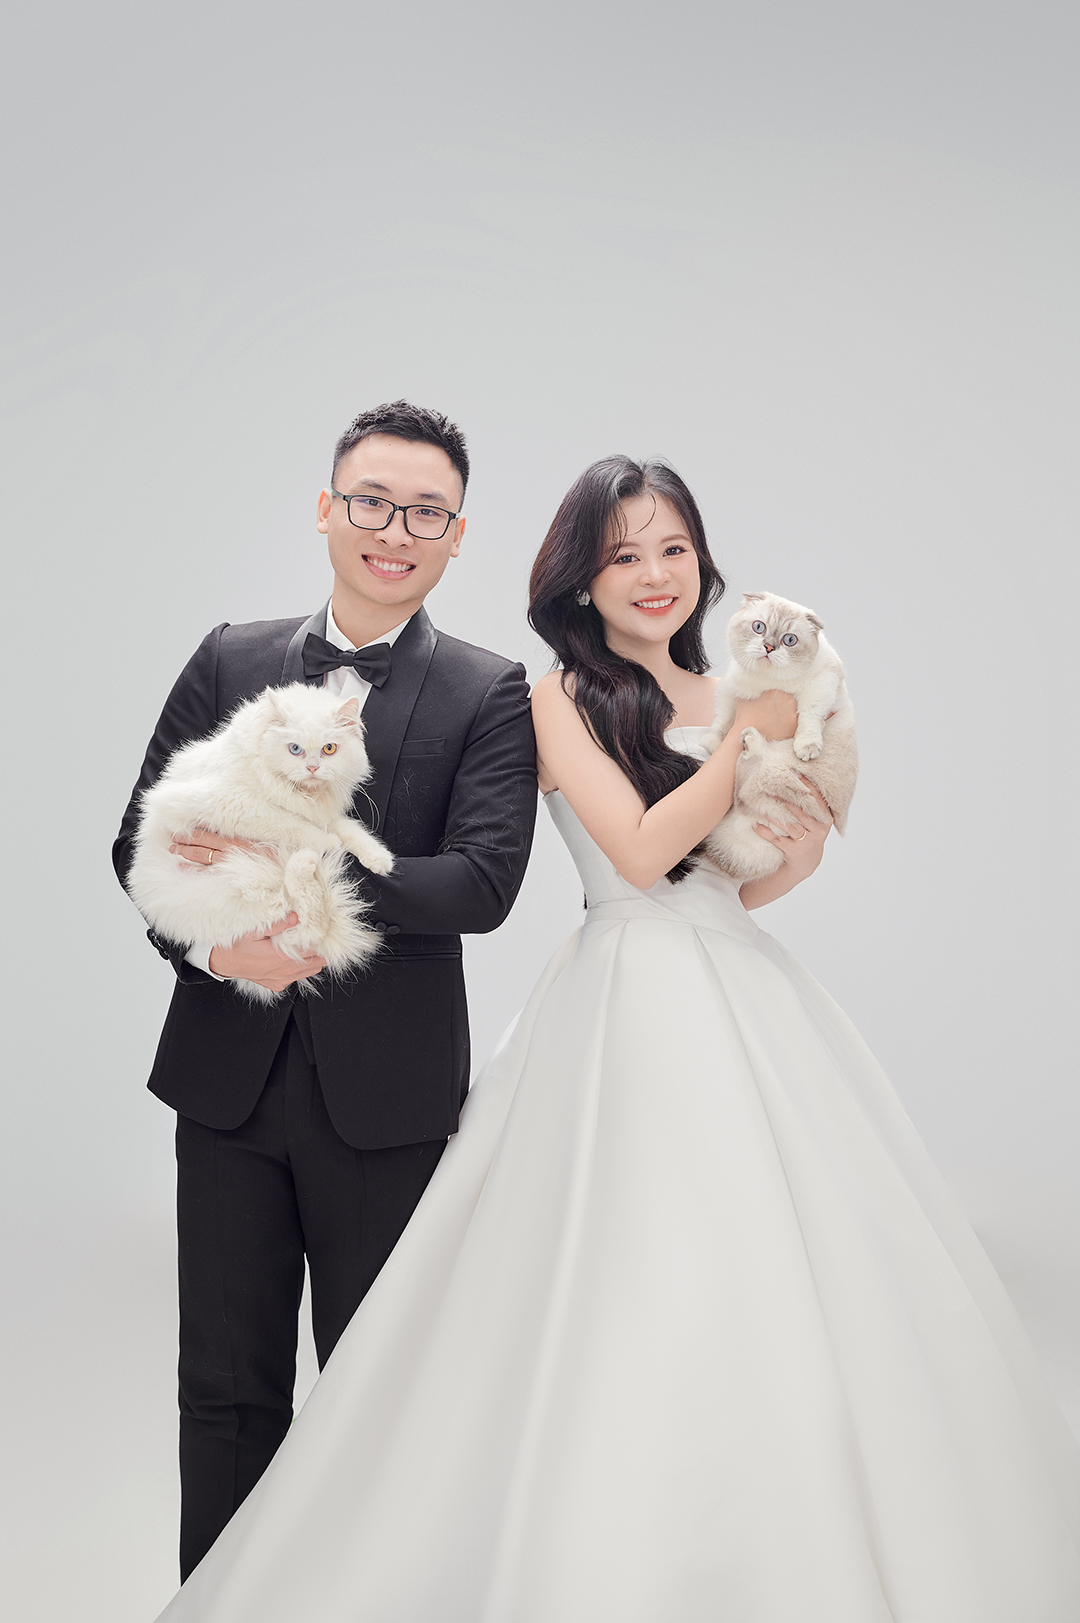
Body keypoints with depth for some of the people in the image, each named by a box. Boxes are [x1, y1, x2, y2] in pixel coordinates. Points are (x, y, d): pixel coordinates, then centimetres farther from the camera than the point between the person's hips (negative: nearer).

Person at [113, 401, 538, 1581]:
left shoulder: (488, 696, -3)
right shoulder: (230, 661, 6)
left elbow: (484, 883, -16)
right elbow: (142, 840, 4)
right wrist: (213, 942, -16)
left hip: (386, 1095, -2)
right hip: (231, 1077, 2)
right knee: (227, 1385, 13)